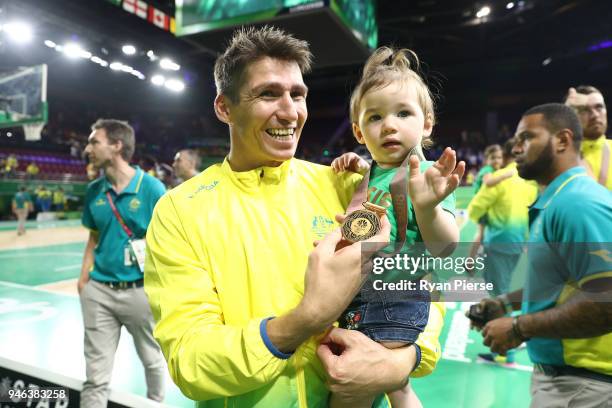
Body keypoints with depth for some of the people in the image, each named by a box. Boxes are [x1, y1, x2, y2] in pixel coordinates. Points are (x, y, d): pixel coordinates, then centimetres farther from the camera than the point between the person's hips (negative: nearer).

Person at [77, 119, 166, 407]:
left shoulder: (152, 188, -11)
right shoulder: (94, 191, 4)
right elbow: (94, 238, 13)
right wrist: (83, 278, 3)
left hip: (140, 290, -3)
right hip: (98, 291, 3)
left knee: (153, 360, 18)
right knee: (95, 375, 8)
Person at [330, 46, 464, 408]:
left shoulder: (429, 176, -14)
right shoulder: (368, 172, 5)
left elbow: (445, 249, -21)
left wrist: (426, 206, -41)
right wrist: (351, 165, 5)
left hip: (396, 303, -6)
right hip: (355, 300, 6)